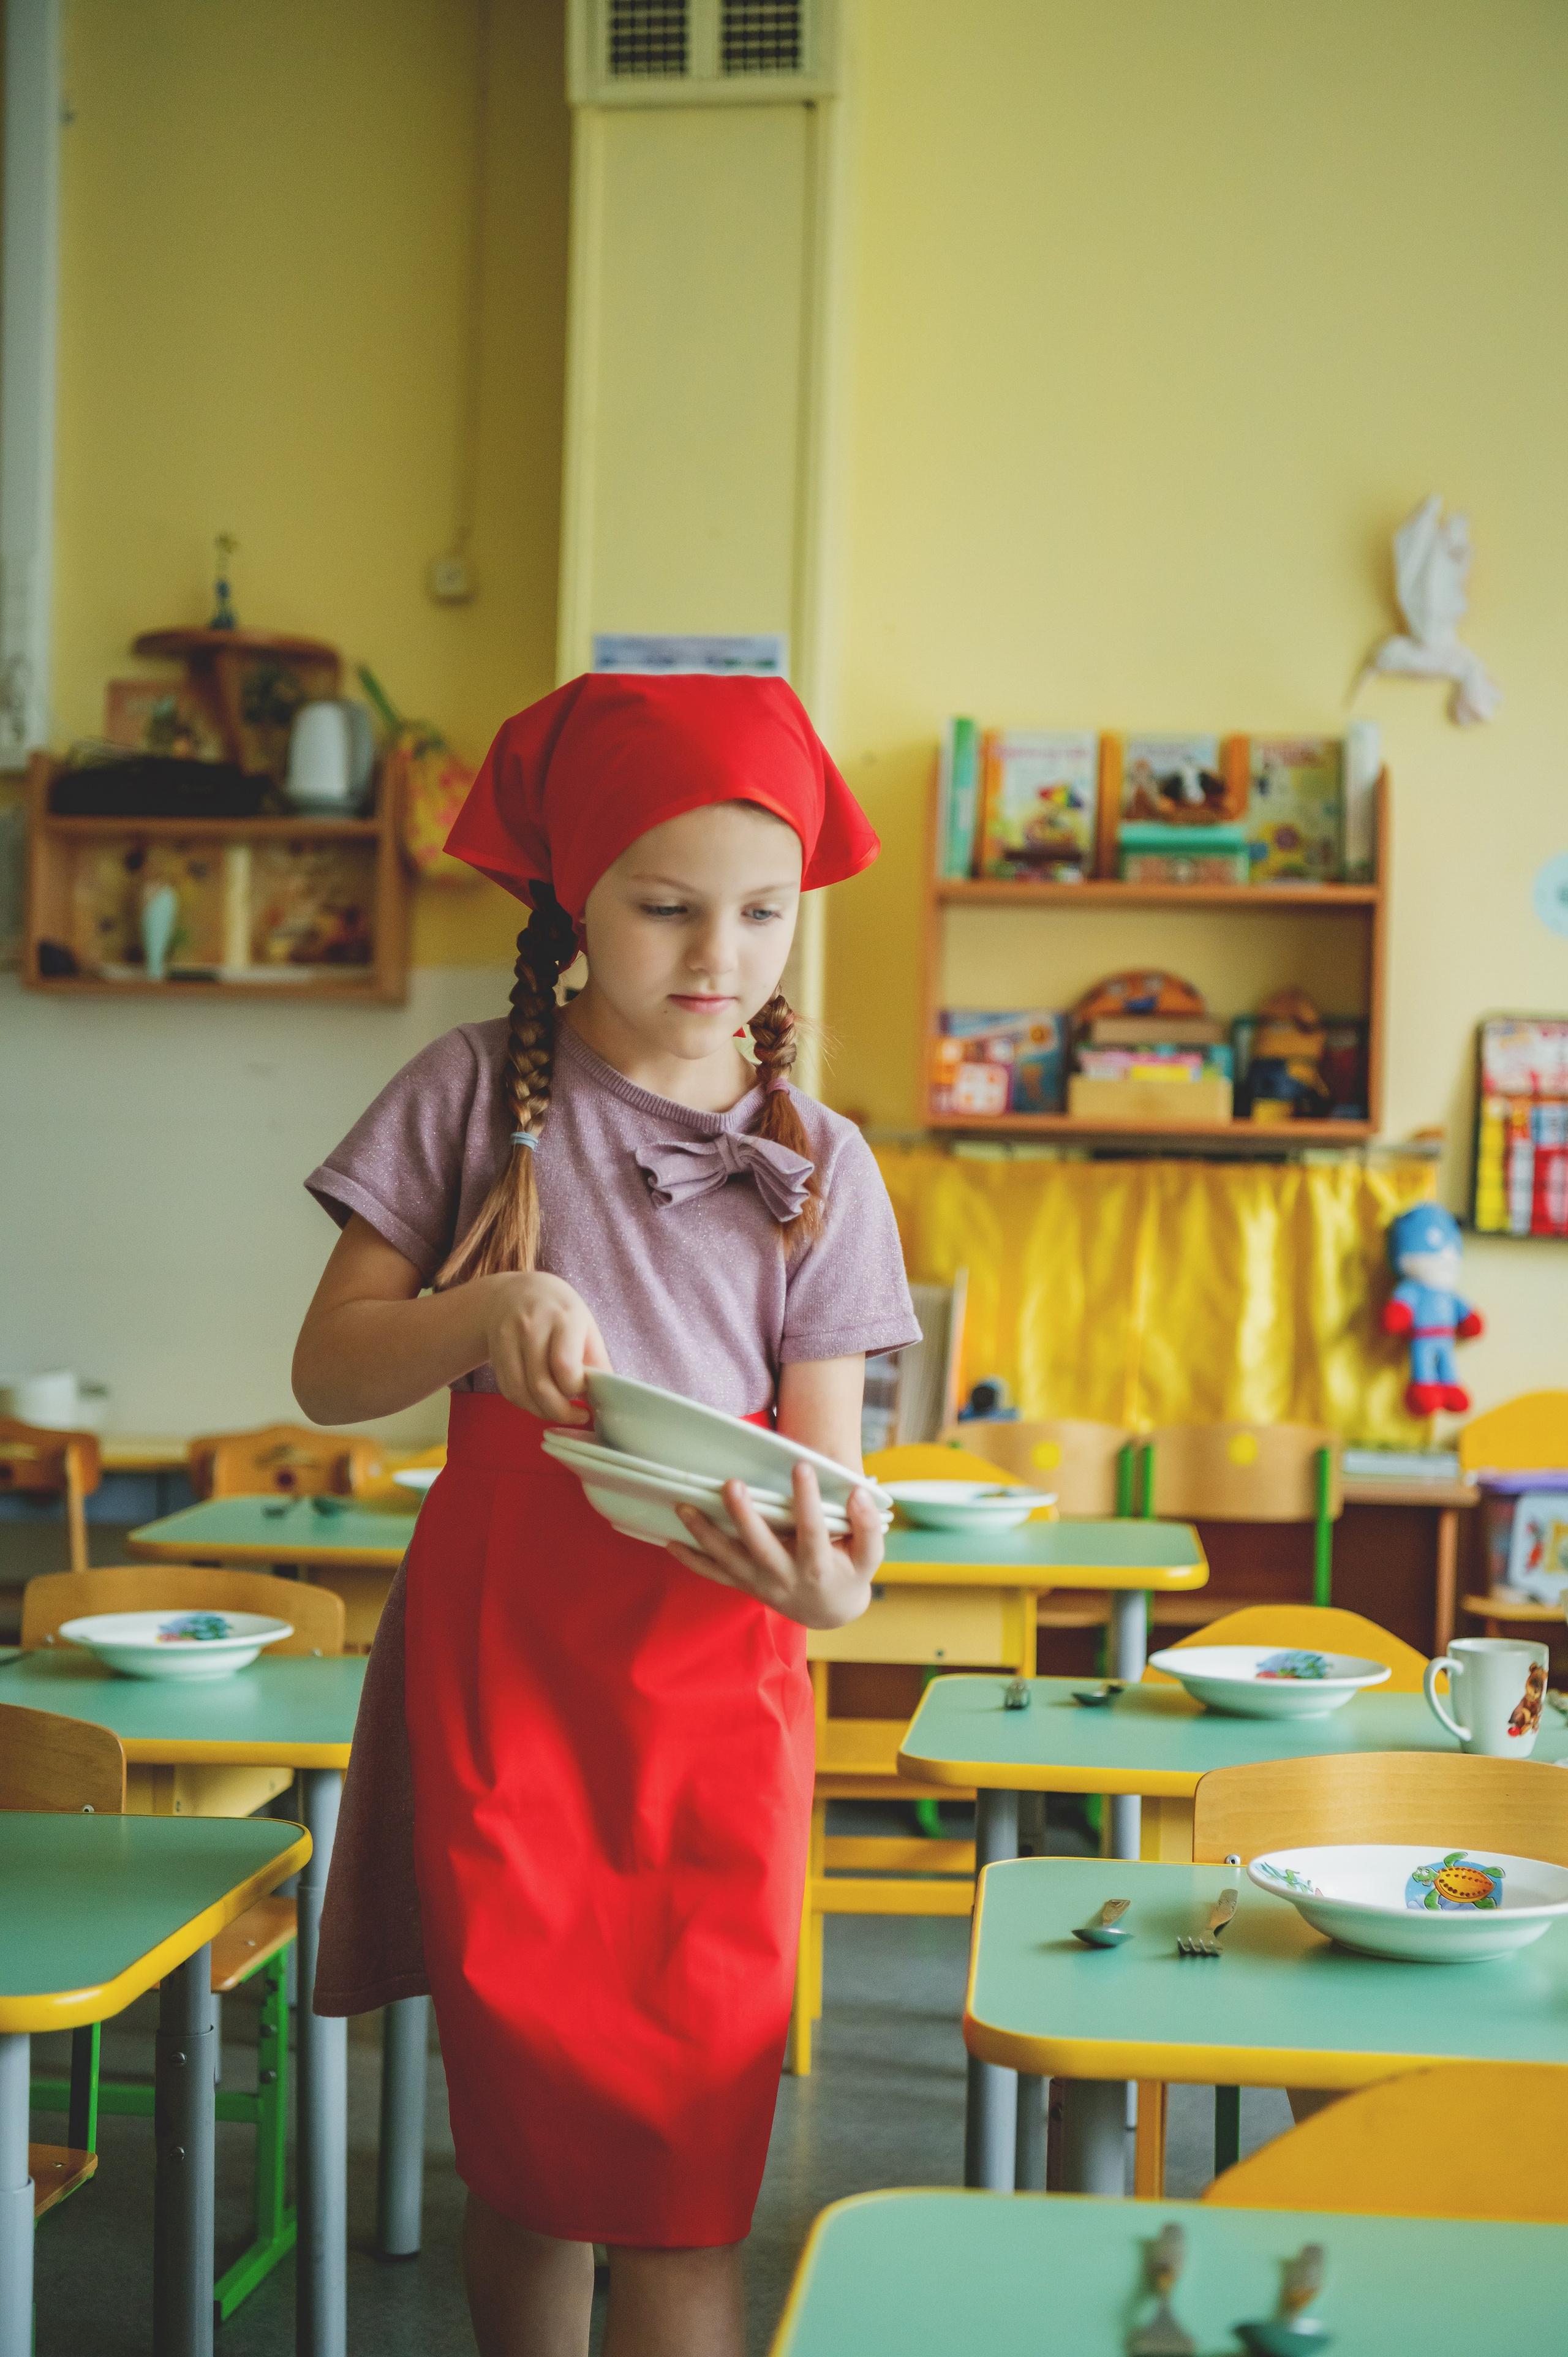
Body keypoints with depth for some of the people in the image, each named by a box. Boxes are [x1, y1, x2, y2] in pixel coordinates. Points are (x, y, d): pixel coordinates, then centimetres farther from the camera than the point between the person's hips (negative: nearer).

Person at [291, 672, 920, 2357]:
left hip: (713, 1668, 1)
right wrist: (483, 1311, -18)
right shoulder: (476, 1093, 2)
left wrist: (832, 1577, -21)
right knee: (524, 2138, 8)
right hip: (496, 1654, 0)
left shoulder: (817, 1167, 5)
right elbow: (329, 1374, 2)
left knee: (682, 2170, -2)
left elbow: (823, 1451, 2)